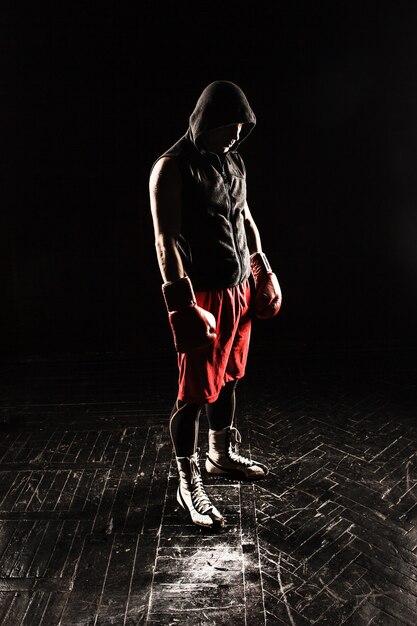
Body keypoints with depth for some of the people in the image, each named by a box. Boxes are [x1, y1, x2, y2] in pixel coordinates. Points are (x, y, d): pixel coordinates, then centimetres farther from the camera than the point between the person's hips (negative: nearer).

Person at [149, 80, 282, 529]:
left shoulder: (233, 161, 12)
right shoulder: (172, 168, -12)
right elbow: (166, 241, -18)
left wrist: (263, 269, 19)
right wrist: (184, 305, -23)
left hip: (240, 288, 8)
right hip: (203, 293, -8)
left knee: (227, 377, 19)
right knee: (195, 392, 0)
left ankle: (222, 455, 39)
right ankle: (188, 484, 16)